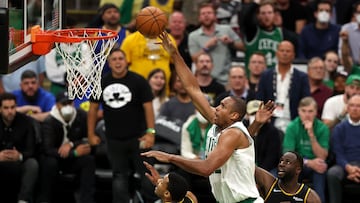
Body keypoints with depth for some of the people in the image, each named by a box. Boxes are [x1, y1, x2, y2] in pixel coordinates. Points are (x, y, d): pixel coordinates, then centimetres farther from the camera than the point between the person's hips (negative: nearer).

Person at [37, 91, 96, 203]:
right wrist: (75, 153, -32)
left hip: (73, 160, 3)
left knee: (89, 160, -26)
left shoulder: (82, 116, -6)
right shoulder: (49, 122, -15)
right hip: (55, 158, -3)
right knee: (49, 162, -36)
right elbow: (48, 150, -26)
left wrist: (71, 144, -22)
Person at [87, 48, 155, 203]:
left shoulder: (138, 81, -6)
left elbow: (148, 107, -8)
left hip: (137, 137, -3)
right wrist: (91, 134, 7)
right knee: (119, 178, 8)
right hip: (114, 139, 3)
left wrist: (150, 132, -17)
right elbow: (93, 108, 10)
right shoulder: (102, 82, 4)